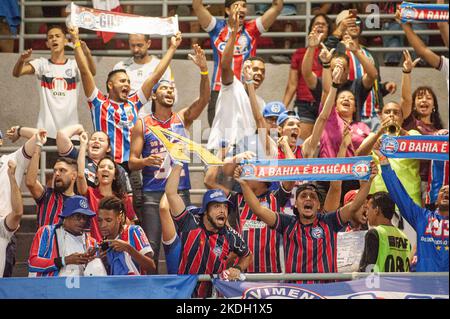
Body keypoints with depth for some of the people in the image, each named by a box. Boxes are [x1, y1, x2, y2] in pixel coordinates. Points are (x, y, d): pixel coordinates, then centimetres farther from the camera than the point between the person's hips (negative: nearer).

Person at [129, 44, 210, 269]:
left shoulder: (183, 118, 9)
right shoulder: (142, 125, 4)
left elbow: (204, 99, -7)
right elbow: (132, 161, 3)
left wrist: (203, 69, -22)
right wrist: (146, 161, -20)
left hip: (180, 190, 2)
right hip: (153, 192, -2)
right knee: (150, 246, -6)